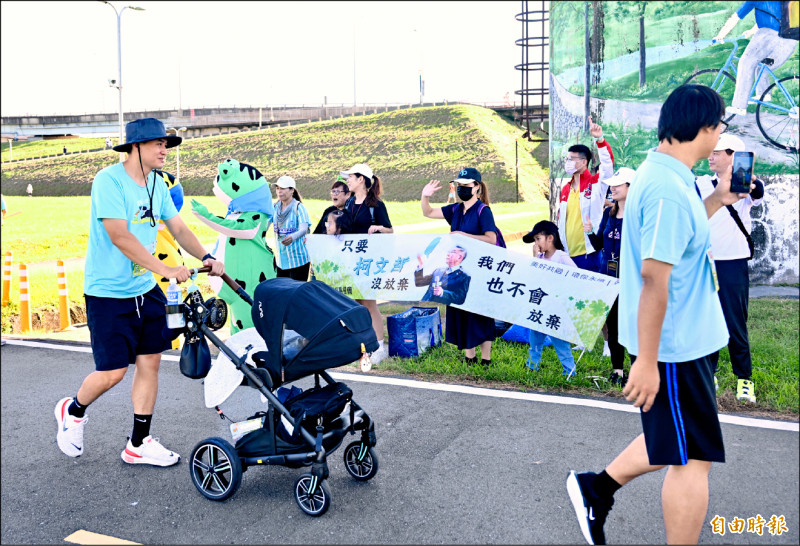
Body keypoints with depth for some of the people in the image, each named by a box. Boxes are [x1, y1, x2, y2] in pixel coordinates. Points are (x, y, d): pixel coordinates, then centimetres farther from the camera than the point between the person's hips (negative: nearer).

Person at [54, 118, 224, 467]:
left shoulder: (157, 185, 8)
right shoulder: (109, 180, -15)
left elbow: (178, 228, 8)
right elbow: (119, 235, -23)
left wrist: (205, 257, -10)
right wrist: (165, 269, -28)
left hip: (147, 290, 7)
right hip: (109, 293, -7)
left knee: (150, 363, 6)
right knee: (112, 372, -5)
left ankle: (138, 445, 18)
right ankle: (73, 411, 28)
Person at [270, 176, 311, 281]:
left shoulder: (298, 207, -11)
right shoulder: (275, 207, 7)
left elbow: (304, 229, -24)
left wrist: (292, 237, -44)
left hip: (298, 259, -6)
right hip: (281, 260, 6)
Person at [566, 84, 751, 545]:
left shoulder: (662, 174, 8)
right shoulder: (670, 190, -24)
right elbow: (654, 277, -27)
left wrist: (717, 200, 16)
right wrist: (646, 363, -25)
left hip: (683, 339, 10)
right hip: (676, 347, -10)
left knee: (676, 442, 23)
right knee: (694, 460, 5)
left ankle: (596, 488, 32)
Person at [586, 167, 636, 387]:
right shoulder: (608, 213, 10)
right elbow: (599, 245, 12)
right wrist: (590, 232, -5)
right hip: (607, 276, 6)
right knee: (612, 323, 11)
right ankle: (617, 370, 23)